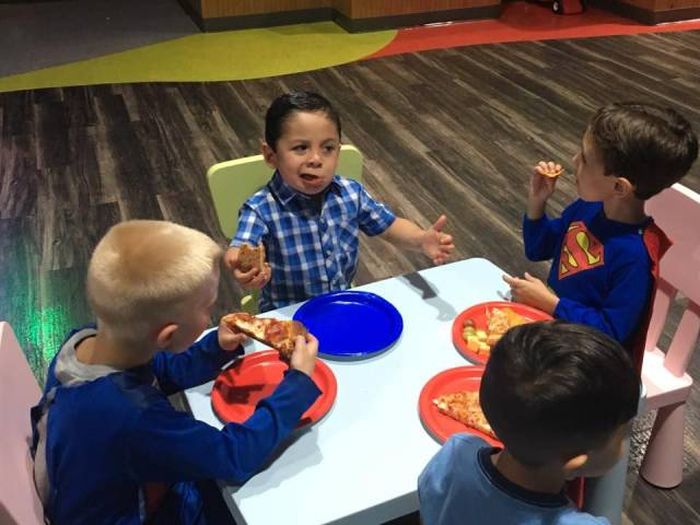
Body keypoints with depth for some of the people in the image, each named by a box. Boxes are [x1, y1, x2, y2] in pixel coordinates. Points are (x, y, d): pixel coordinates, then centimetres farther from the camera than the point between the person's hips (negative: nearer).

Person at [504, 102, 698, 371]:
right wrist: (537, 200, -8)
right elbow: (538, 249, 7)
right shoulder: (587, 208, -7)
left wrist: (550, 303, -23)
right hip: (552, 318, 7)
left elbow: (612, 331, -23)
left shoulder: (633, 255, -29)